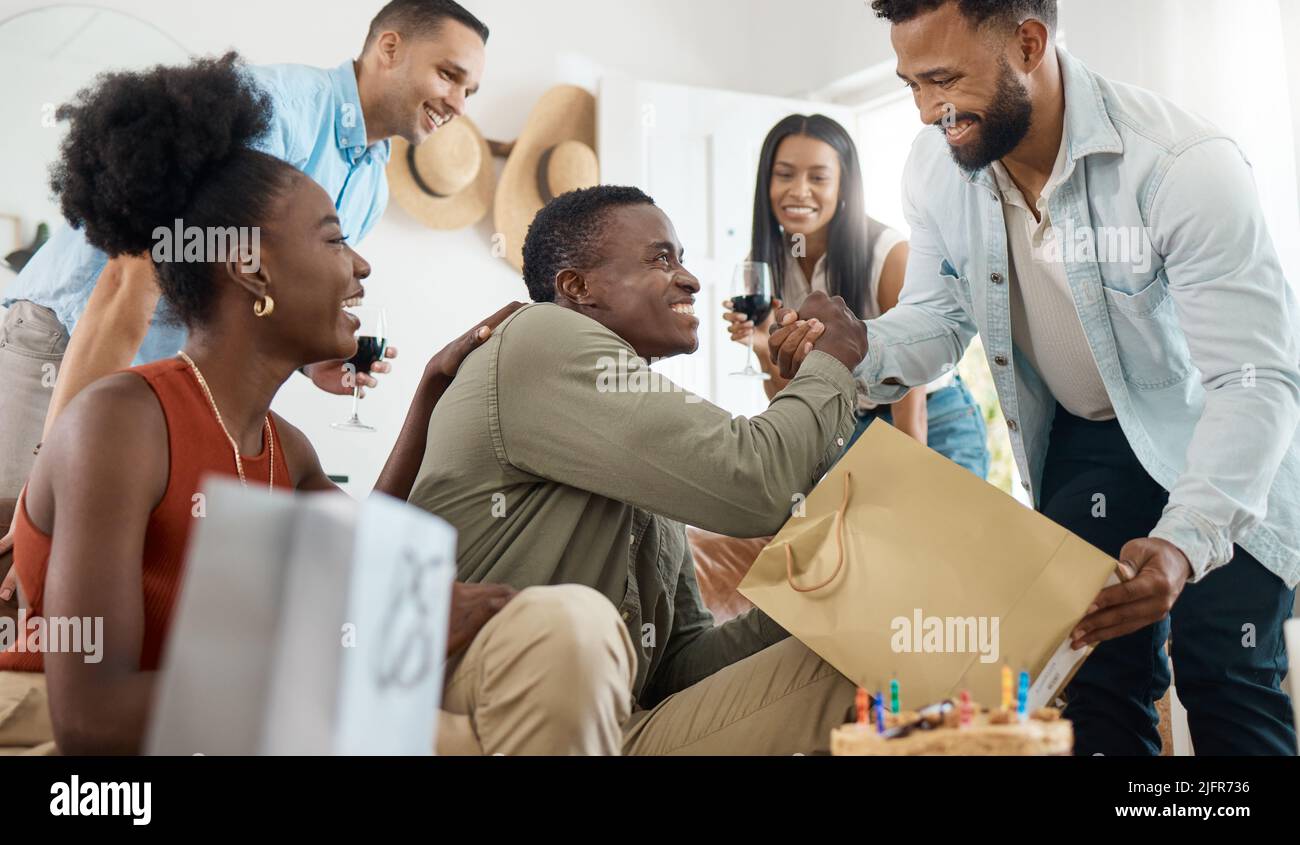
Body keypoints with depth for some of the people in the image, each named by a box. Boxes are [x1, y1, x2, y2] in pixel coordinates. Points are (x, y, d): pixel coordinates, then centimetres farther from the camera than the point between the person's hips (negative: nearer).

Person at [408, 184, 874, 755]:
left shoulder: (650, 457, 18)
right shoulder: (546, 339, -10)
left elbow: (680, 661, 15)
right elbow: (749, 484, -19)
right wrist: (832, 361, -1)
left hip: (625, 729, 7)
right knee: (573, 627, -37)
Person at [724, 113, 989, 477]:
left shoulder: (894, 257, -23)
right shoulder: (763, 265, -10)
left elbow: (910, 410, -22)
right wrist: (766, 347, -26)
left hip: (935, 428, -3)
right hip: (845, 432, 4)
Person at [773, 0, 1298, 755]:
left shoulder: (1183, 163, -32)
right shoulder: (937, 169, -15)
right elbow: (938, 316, -2)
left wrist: (1185, 542, -47)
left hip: (1216, 441, -4)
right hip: (1082, 438, 4)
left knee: (1228, 688, -5)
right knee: (1097, 679, 7)